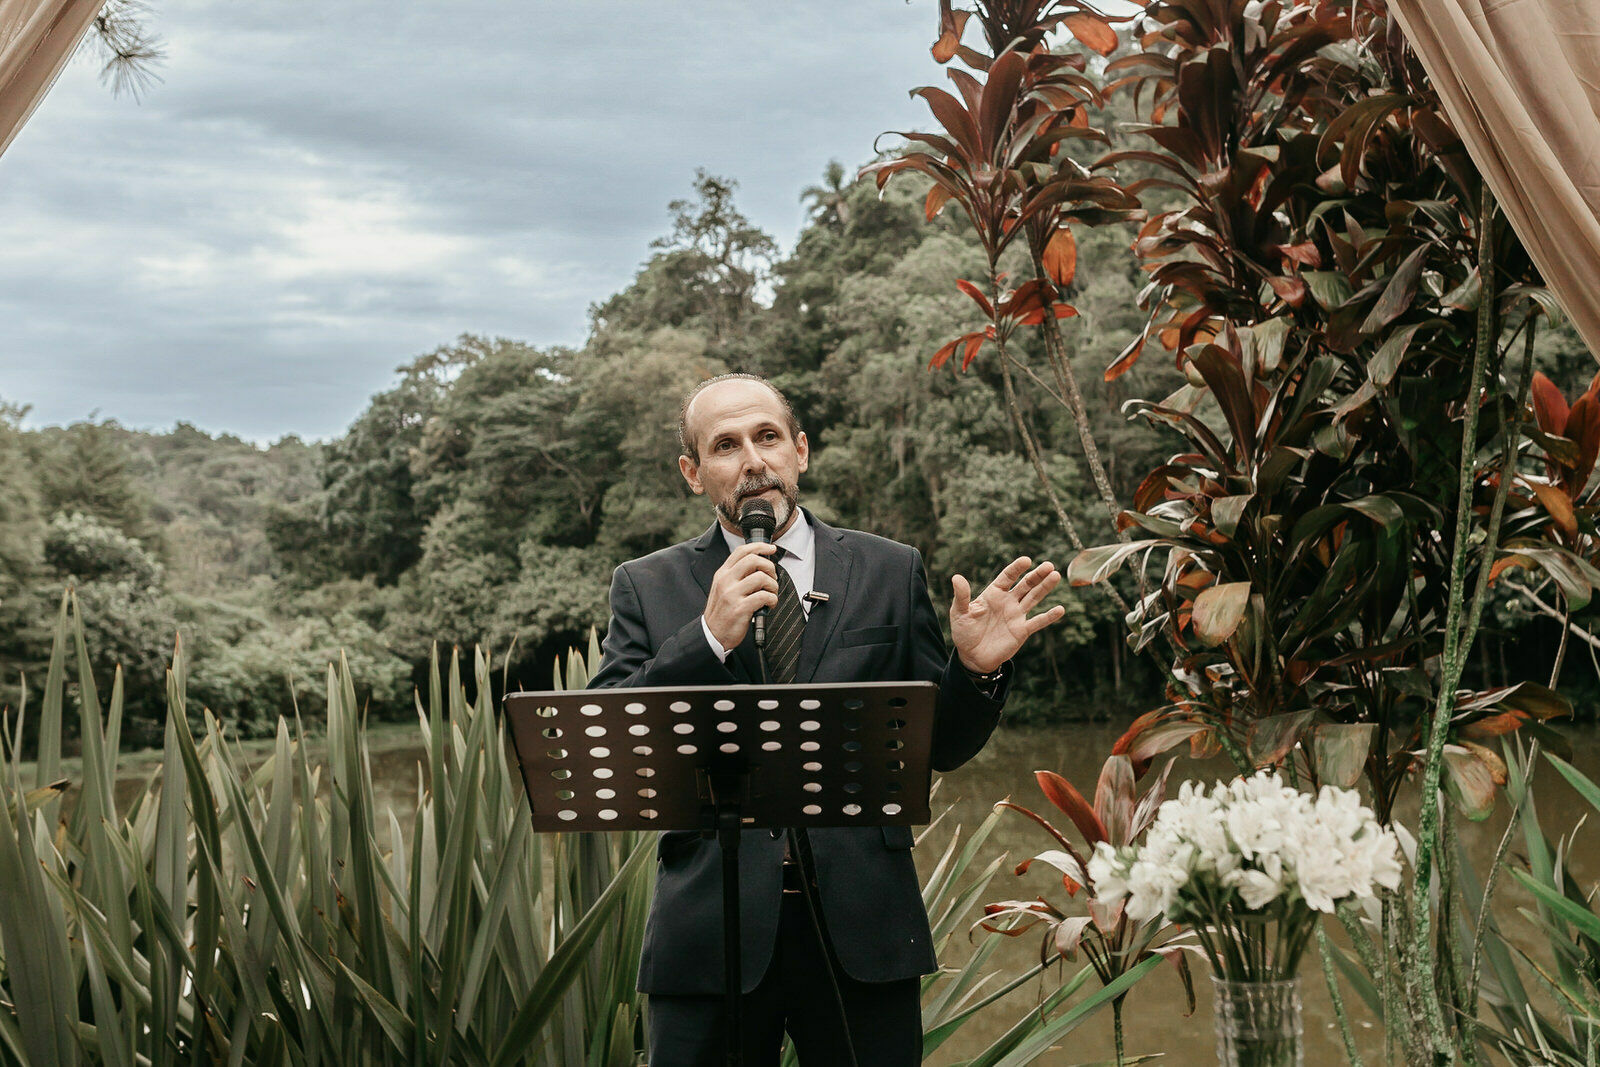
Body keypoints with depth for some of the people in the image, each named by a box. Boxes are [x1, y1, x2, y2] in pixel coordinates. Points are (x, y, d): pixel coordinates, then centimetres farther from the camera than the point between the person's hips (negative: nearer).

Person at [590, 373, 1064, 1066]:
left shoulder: (891, 573, 7)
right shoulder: (646, 587, 6)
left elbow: (940, 747, 9)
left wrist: (978, 669, -11)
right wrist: (709, 637, -17)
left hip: (862, 927, 1)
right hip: (709, 924, 0)